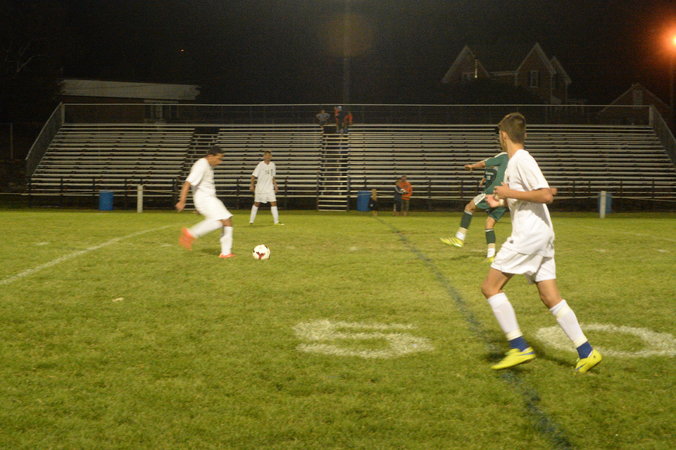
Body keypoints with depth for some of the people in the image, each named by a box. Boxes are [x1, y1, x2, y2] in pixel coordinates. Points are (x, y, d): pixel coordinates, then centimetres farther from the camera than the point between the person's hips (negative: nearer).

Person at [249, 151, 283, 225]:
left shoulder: (272, 164, 5)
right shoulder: (261, 165, -11)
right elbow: (253, 175, -10)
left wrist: (275, 185, 11)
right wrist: (252, 185, -14)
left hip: (270, 188, 4)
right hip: (260, 188, -4)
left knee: (273, 203, -4)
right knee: (256, 203, 5)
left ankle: (276, 221, -2)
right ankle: (251, 220, 16)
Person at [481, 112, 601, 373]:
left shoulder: (521, 160, -12)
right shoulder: (516, 161, 18)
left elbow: (546, 196, -21)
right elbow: (547, 191, 28)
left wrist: (511, 193, -15)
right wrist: (502, 202, 24)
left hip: (528, 234, -10)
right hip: (541, 235, 10)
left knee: (490, 287, -5)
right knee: (550, 298, 8)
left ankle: (519, 347, -6)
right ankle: (586, 352, 6)